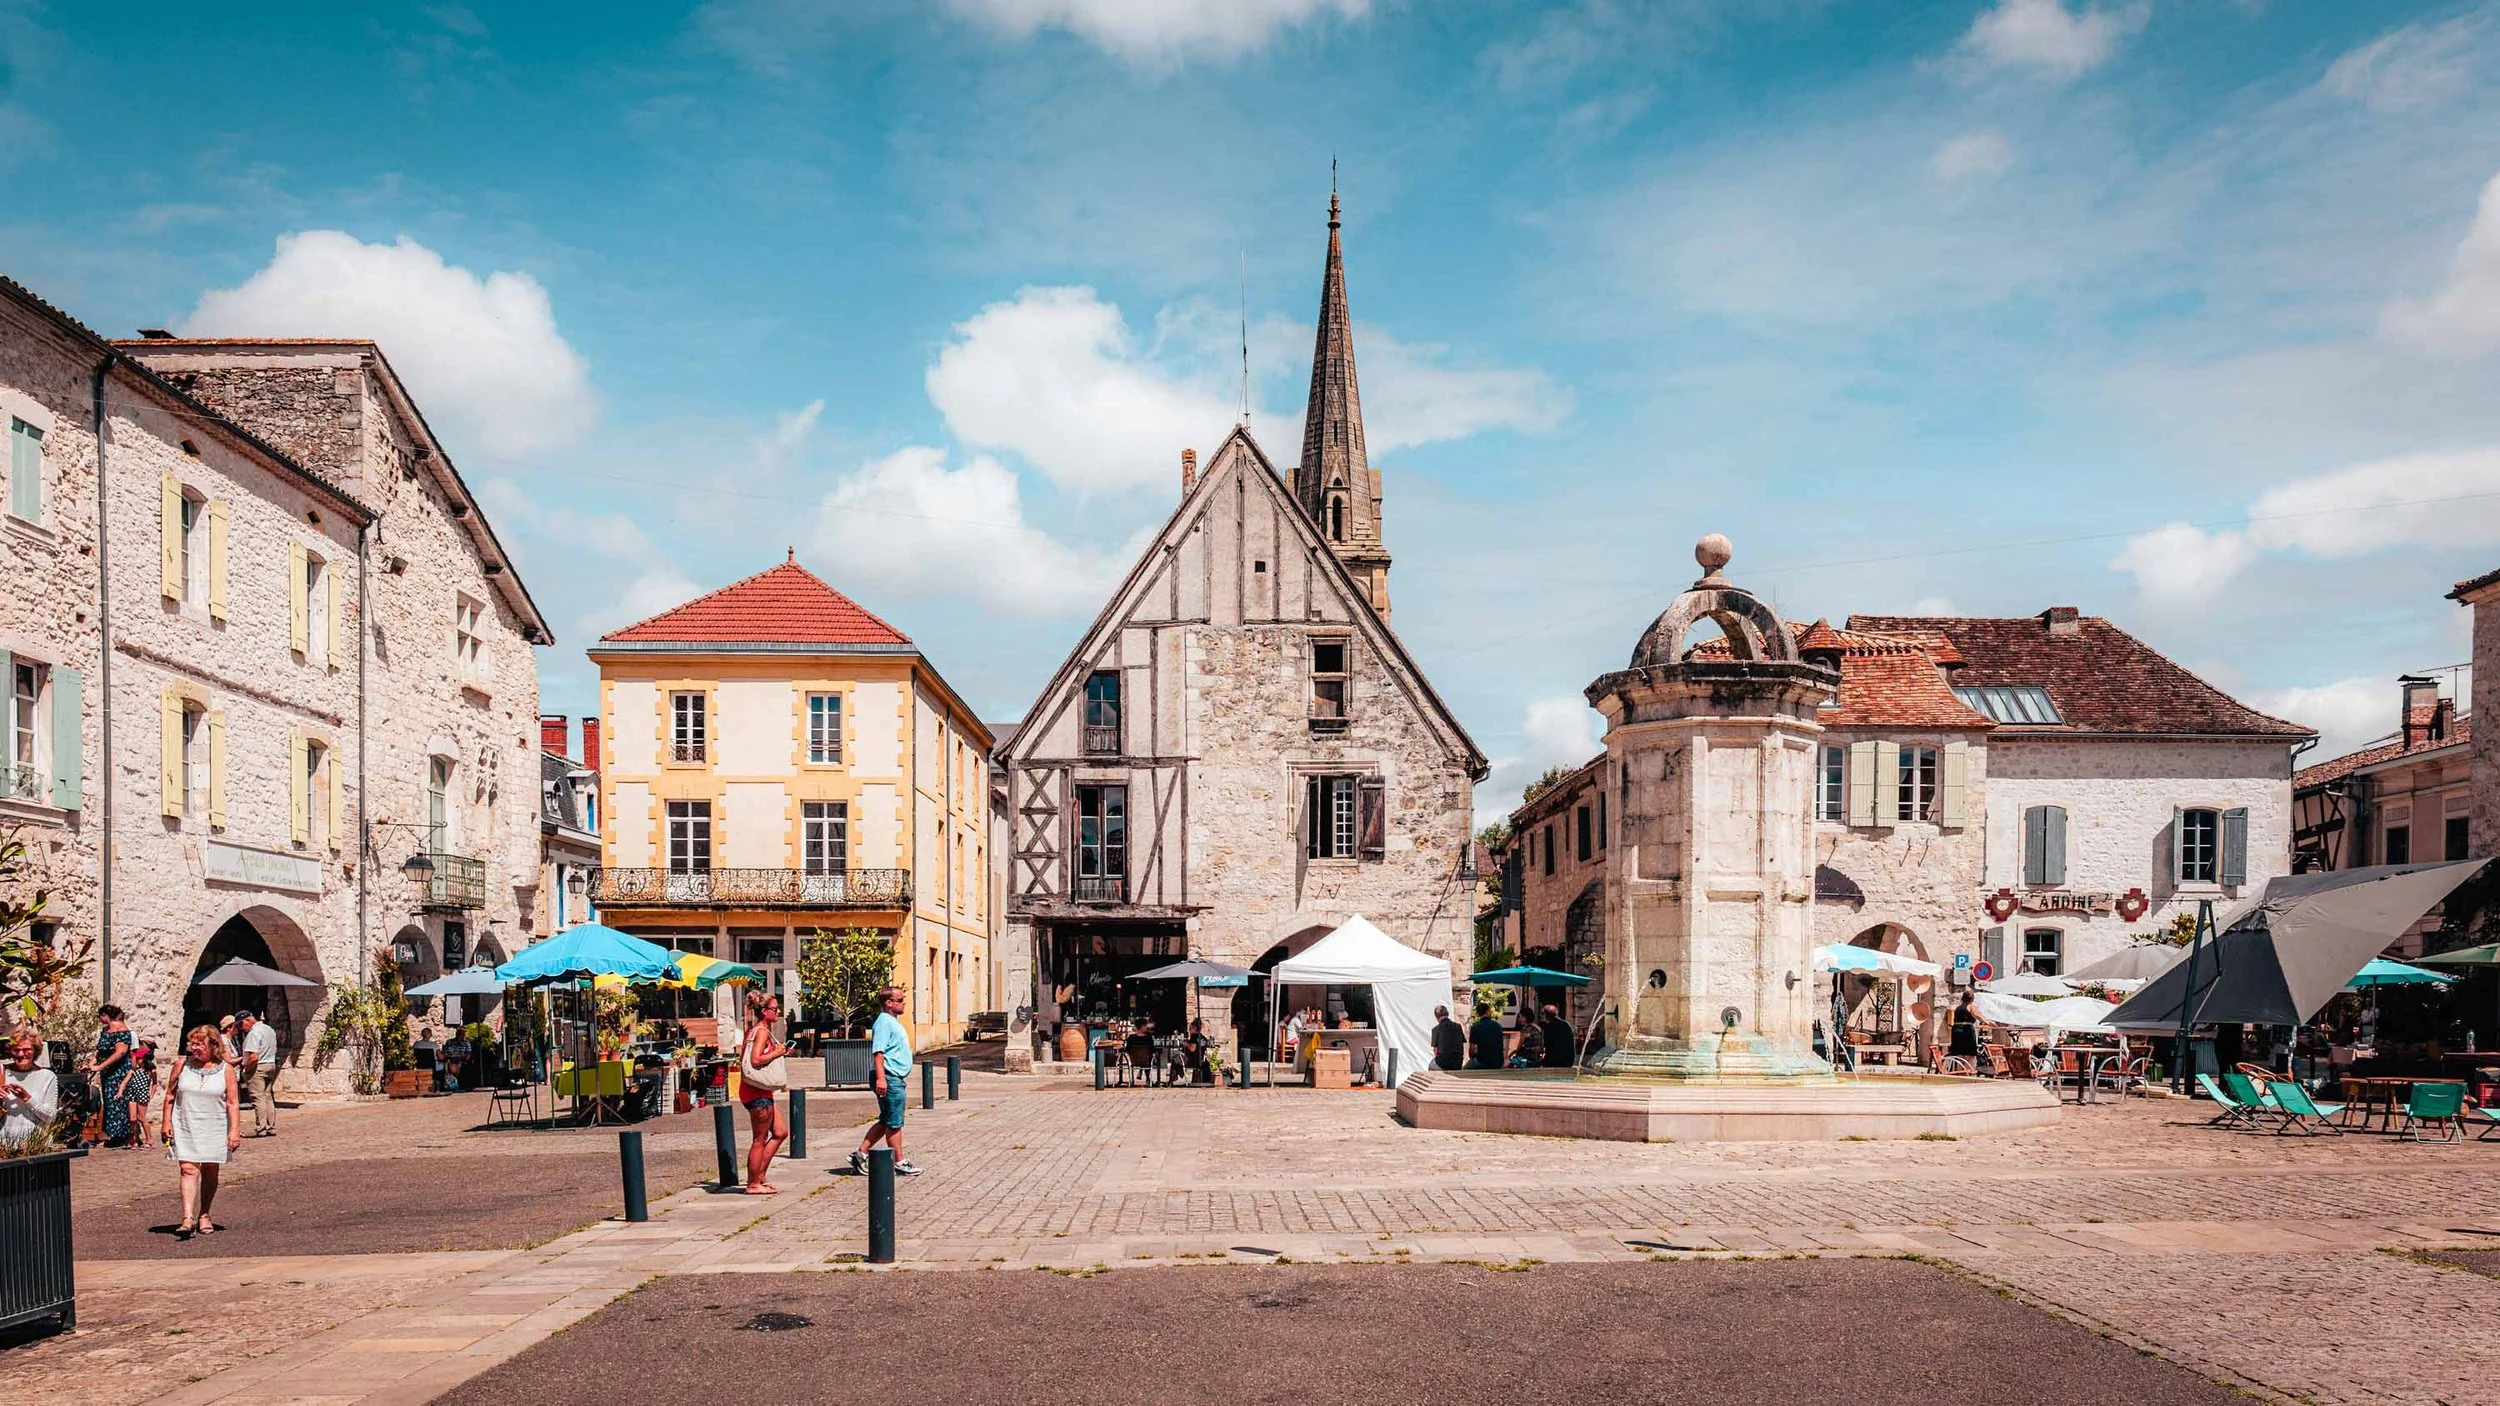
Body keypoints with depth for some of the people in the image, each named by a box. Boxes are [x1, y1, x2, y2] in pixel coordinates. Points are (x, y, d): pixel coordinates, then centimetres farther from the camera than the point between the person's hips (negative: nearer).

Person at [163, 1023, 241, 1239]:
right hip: (185, 1129, 0)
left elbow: (233, 1103, -2)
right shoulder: (182, 1066, 3)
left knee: (210, 1173, 7)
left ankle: (204, 1216, 21)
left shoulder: (226, 1070, -1)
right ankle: (188, 1218, -20)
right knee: (188, 1170, -12)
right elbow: (170, 1095, 10)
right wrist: (166, 1122, 4)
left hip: (214, 1130, 0)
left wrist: (235, 1130, -8)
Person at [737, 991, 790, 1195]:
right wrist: (777, 1052, -13)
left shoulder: (754, 1031, 15)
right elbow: (756, 1060, -25)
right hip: (757, 1091, -10)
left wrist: (779, 1052, 13)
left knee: (780, 1133, 13)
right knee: (760, 1138, -2)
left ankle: (759, 1176, 17)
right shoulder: (762, 1031, -15)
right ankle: (753, 1184, 6)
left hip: (763, 1091, 10)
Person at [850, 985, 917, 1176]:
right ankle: (899, 1163, 3)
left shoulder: (893, 1022, 19)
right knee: (894, 1123, -3)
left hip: (896, 1078, 11)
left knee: (886, 1121, 14)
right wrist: (880, 1078, -29)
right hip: (889, 1079, -11)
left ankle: (861, 1154, 17)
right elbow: (878, 1052, -22)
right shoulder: (884, 1022, -14)